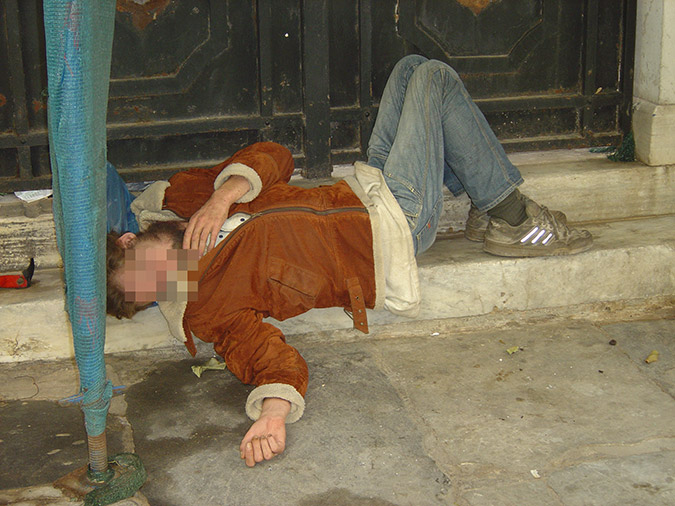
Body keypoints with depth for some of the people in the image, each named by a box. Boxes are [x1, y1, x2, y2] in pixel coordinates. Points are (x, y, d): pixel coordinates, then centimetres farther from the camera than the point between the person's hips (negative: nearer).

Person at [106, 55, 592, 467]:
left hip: (362, 188, 9)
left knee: (412, 67, 19)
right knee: (434, 78, -5)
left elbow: (275, 156, -2)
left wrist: (225, 193, -21)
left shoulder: (176, 200, -4)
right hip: (398, 223, -8)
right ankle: (510, 219, 9)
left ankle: (489, 207, 23)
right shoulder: (208, 310, -25)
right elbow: (272, 358, -37)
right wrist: (273, 411, -57)